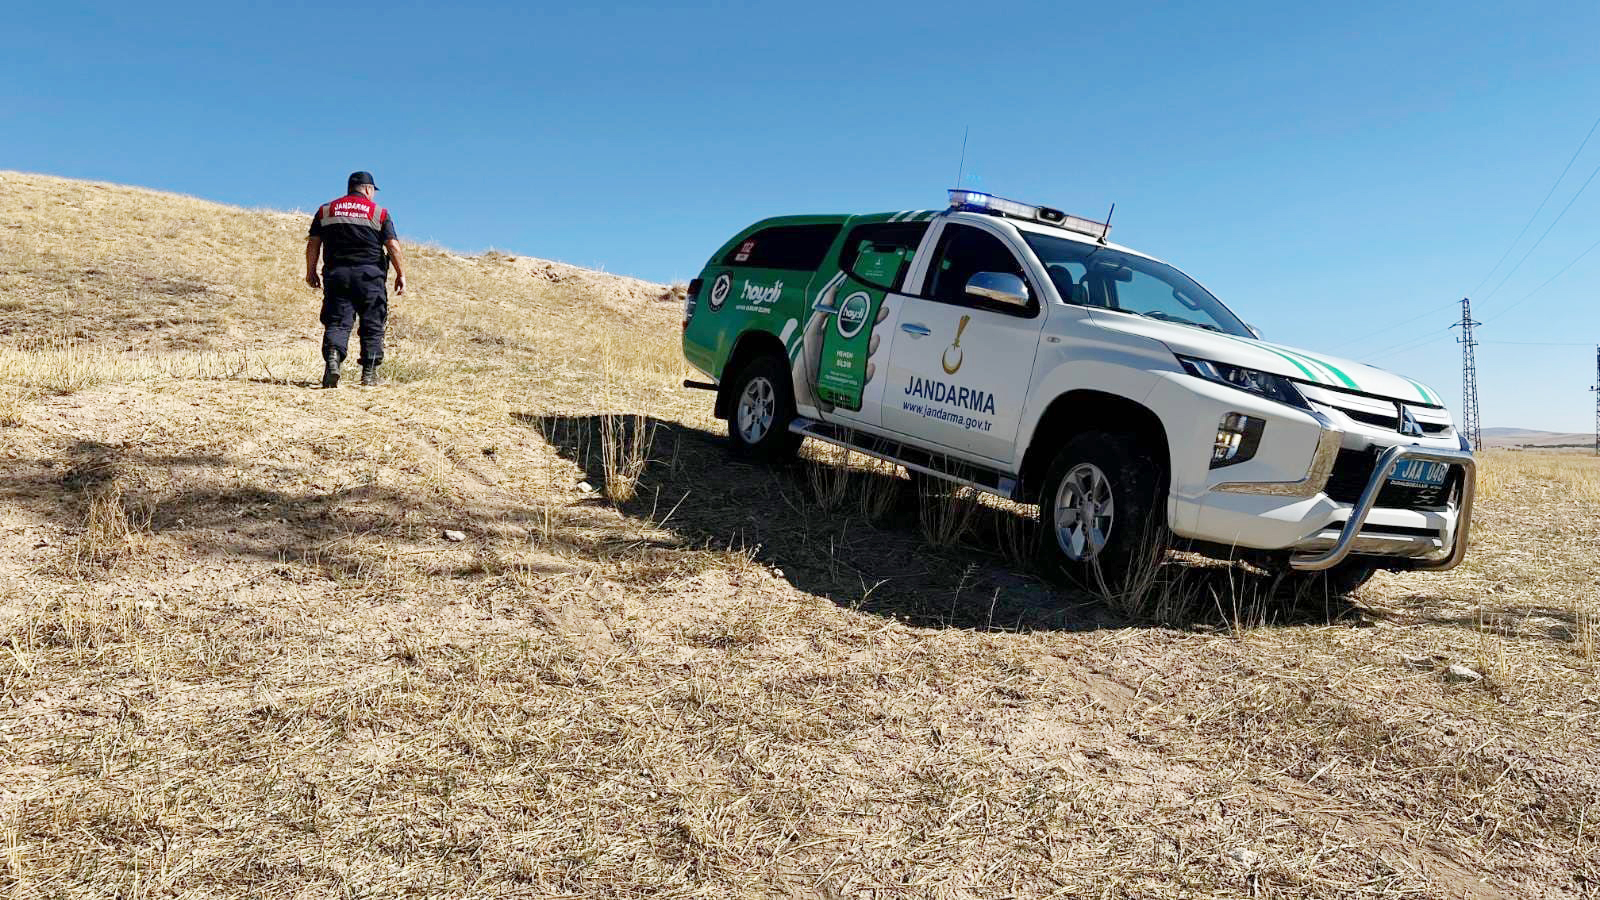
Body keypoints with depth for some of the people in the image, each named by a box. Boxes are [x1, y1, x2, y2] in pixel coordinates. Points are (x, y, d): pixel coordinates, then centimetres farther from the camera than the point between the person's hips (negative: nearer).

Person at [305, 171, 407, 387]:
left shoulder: (326, 210, 12)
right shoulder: (379, 212, 4)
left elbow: (313, 243, 10)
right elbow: (393, 246, -2)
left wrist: (311, 271, 17)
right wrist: (401, 274, 2)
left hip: (336, 274, 2)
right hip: (369, 275, -2)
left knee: (336, 323, 0)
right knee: (372, 325, 6)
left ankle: (332, 357, -24)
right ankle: (369, 373, 6)